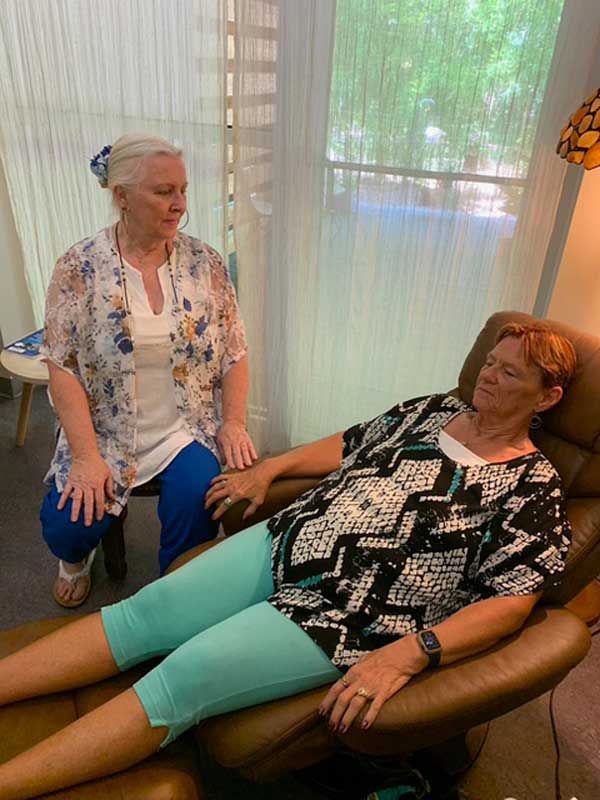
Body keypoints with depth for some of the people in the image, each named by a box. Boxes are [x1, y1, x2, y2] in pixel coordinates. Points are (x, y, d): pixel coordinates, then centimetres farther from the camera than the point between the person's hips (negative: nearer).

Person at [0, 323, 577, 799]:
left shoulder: (532, 489, -4)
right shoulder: (432, 409, 13)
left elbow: (509, 603, -12)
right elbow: (350, 445, 21)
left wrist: (407, 655, -25)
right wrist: (268, 468, 13)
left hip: (344, 615, -6)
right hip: (287, 543, 6)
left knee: (183, 677, -17)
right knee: (145, 612, -5)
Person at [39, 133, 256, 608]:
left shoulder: (205, 262, -1)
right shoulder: (79, 267, -7)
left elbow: (234, 353, 2)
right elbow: (64, 369, -9)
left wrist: (234, 422, -11)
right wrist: (86, 456, -17)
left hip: (187, 431, 1)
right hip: (105, 434, 0)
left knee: (195, 501, -24)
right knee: (67, 527, -16)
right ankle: (77, 558, 26)